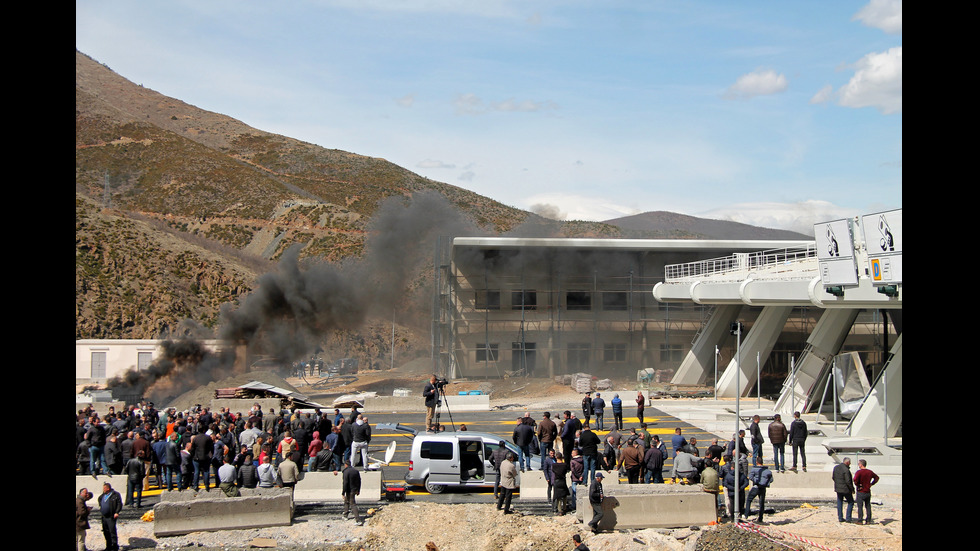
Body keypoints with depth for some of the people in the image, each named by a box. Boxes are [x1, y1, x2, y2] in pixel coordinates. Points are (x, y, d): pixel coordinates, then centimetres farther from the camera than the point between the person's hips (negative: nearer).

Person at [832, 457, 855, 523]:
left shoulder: (836, 467, 4)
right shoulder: (846, 470, -21)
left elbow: (833, 477, 13)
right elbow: (848, 481, -21)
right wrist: (852, 489, -10)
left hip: (838, 488, 7)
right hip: (845, 489, -7)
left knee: (839, 503, 13)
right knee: (851, 502, 8)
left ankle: (840, 518, 15)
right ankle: (848, 518, 5)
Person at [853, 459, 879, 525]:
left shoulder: (859, 472, -16)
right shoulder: (870, 472, 5)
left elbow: (855, 480, -30)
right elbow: (877, 478, 20)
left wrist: (858, 485, -14)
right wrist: (871, 484, 14)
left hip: (860, 492, -6)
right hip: (868, 492, 6)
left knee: (860, 507, 0)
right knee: (868, 506, 13)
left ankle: (860, 521, 0)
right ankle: (868, 520, 16)